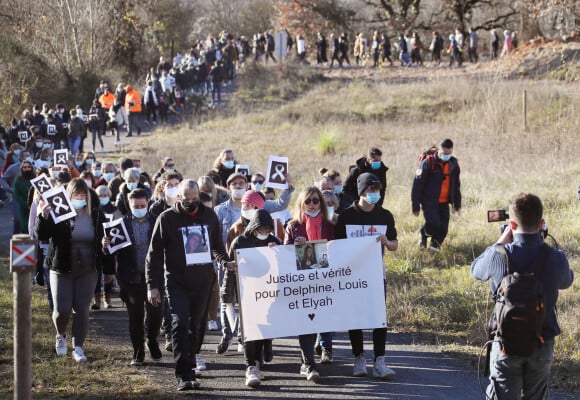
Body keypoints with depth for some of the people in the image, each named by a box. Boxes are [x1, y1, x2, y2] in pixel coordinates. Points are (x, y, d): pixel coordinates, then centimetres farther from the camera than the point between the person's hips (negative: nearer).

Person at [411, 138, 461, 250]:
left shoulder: (453, 163, 6)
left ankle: (435, 246, 15)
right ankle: (424, 235, 12)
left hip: (444, 203, 5)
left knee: (443, 229, -3)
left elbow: (456, 185, 19)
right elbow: (417, 184, -9)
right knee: (434, 224, -20)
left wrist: (457, 203, 15)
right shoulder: (428, 162, -10)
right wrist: (416, 206, -10)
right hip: (429, 202, -5)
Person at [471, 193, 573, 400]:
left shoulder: (498, 255, -16)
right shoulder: (556, 258, -10)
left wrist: (501, 242, 14)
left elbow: (476, 270, 7)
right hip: (543, 344, 2)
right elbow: (566, 281, 13)